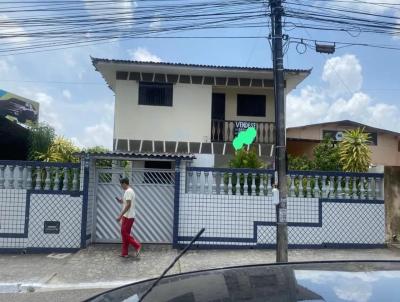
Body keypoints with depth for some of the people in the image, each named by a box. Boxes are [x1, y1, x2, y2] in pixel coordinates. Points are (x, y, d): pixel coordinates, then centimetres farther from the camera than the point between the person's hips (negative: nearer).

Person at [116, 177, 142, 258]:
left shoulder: (128, 191, -15)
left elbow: (128, 205, -22)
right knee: (125, 234, 11)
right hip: (128, 216, 10)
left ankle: (137, 246, -2)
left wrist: (120, 216, -21)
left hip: (128, 216, -10)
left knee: (124, 233, -5)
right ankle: (124, 253, 14)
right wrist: (121, 201, 10)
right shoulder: (131, 191, 16)